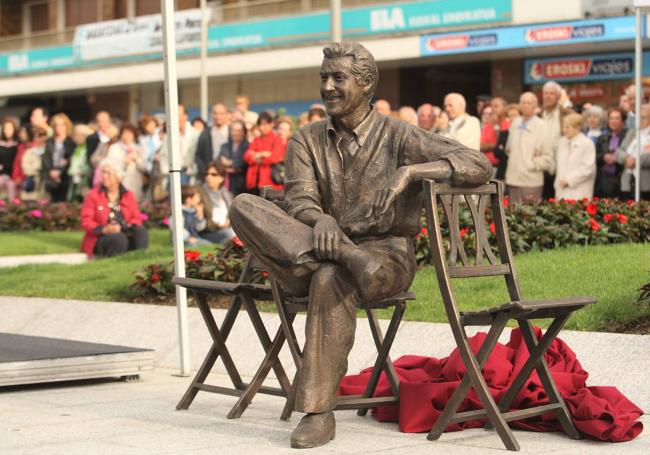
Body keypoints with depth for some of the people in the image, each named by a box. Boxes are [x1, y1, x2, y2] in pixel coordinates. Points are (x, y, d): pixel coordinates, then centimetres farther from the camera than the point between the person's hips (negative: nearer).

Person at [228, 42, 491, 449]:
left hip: (387, 255, -3)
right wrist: (320, 220, -29)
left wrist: (410, 171, -24)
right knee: (244, 206, -19)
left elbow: (478, 166, -10)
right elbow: (298, 201, -4)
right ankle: (338, 254, -33)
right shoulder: (307, 140, 11)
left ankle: (319, 412, -32)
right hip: (318, 250, 4)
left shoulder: (399, 137, 0)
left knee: (331, 278, -39)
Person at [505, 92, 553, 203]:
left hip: (532, 182, -5)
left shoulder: (541, 126, -6)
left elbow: (547, 158, -5)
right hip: (513, 180, 5)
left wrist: (531, 164, -8)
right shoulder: (515, 123, 11)